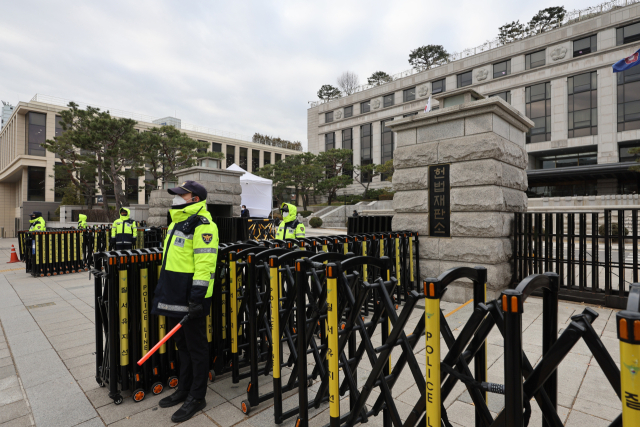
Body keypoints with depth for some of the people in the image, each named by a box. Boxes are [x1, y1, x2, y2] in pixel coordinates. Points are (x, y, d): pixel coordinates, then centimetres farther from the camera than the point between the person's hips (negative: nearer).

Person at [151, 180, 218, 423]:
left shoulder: (202, 224, -15)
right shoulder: (177, 221, 17)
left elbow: (205, 264, -22)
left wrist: (197, 297, -25)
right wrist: (164, 291, 24)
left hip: (190, 298, -10)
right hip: (174, 296, 10)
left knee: (196, 347, 4)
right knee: (182, 344, 20)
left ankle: (196, 398, 19)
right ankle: (184, 390, 36)